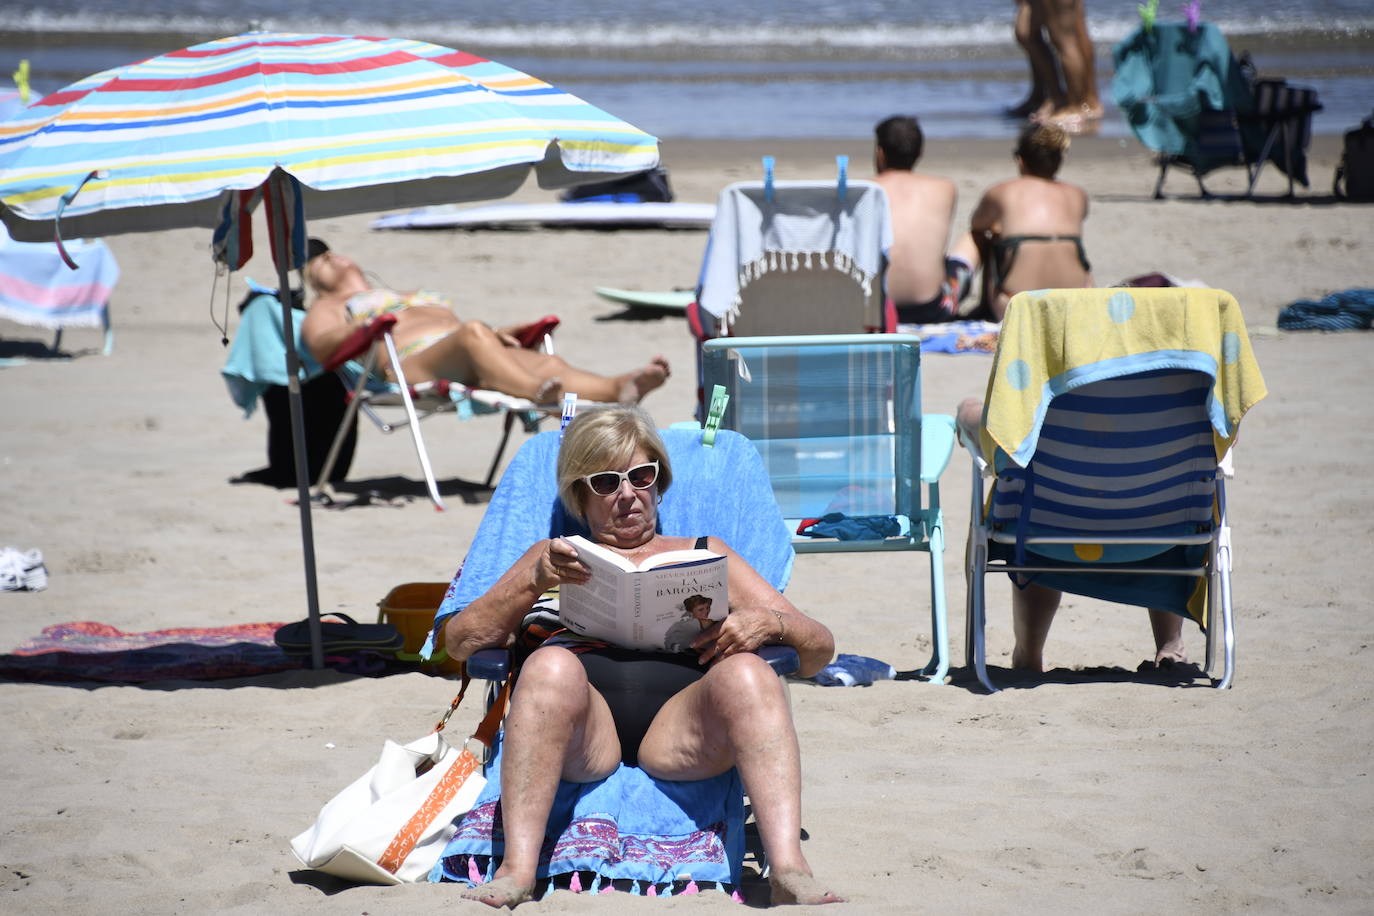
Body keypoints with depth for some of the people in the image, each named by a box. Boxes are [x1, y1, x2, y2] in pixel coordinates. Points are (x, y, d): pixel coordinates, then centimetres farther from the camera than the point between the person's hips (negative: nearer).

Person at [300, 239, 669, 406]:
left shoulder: (416, 296, 46)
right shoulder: (328, 307, 28)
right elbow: (320, 343, 6)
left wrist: (496, 335, 15)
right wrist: (356, 331, -14)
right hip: (415, 363, -6)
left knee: (547, 363, -27)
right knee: (473, 334, -40)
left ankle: (619, 387, -58)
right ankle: (540, 395, -68)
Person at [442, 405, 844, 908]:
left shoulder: (702, 555, 32)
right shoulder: (554, 557, 32)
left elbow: (819, 648, 24)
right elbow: (460, 641, 17)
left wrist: (768, 624, 0)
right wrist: (533, 583, 0)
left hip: (679, 724, 1)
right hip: (584, 730, 0)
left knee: (745, 672, -32)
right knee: (550, 666, -34)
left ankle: (788, 868, -47)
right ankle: (517, 869, -45)